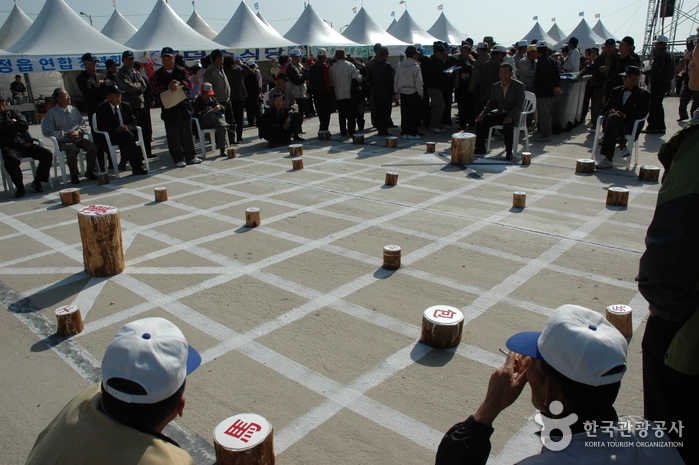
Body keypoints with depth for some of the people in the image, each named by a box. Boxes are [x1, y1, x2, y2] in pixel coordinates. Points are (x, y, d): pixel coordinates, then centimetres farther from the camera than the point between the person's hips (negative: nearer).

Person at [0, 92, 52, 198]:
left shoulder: (14, 113, 25)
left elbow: (25, 125, 7)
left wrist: (9, 124, 6)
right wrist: (13, 122, 5)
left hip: (26, 143, 3)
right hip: (9, 147, -3)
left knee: (47, 154, -20)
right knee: (11, 160, -38)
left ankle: (37, 182, -7)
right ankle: (19, 187, -21)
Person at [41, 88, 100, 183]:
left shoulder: (74, 110, 16)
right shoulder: (51, 113, 1)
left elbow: (83, 125, 17)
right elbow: (47, 131, -6)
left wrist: (78, 131, -6)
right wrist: (65, 134, -13)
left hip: (78, 138, 4)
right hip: (63, 141, -4)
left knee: (93, 147, -22)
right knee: (72, 149, -37)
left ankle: (90, 171, -5)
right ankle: (74, 174, -19)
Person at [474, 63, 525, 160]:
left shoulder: (519, 86, -6)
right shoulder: (495, 86, 9)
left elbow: (519, 104, -13)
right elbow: (491, 102, 15)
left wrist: (510, 116, -29)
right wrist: (483, 113, -4)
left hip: (512, 116, -5)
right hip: (499, 114, 5)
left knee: (508, 124, -38)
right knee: (481, 120, -14)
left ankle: (509, 151, -24)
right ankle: (480, 147, -2)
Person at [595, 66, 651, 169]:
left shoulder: (644, 94, 11)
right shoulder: (616, 90, 26)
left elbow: (642, 113, -3)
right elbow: (606, 108, 18)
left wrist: (625, 115, -19)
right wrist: (610, 111, -7)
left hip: (630, 126, -4)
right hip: (612, 121, 4)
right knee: (613, 117, -34)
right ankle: (622, 145, -37)